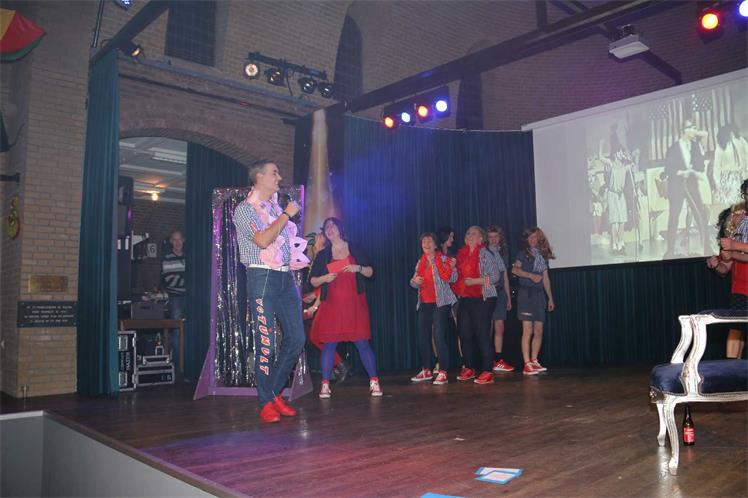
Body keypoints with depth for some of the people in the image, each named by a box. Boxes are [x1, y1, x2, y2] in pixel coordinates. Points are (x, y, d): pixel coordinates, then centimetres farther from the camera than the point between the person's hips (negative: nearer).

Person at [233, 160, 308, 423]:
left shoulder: (276, 207, 20)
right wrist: (286, 215, -11)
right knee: (266, 342, -5)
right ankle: (266, 403, 7)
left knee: (296, 338, 5)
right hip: (263, 277, -7)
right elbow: (263, 240, -18)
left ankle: (275, 392, 19)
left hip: (285, 277, 7)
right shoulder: (245, 209, -3)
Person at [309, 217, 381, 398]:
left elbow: (370, 272, 9)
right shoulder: (322, 255, 11)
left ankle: (374, 382, 3)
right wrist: (324, 278, -9)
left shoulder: (354, 250, 9)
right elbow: (312, 280, 11)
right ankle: (325, 385, 4)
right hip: (331, 304, 1)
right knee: (329, 343, -2)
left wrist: (358, 268, -10)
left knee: (362, 342, -3)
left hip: (354, 304, -1)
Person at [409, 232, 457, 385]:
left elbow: (452, 278, -13)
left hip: (440, 303, -7)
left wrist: (452, 268, -32)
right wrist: (414, 281, -3)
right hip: (424, 304, 7)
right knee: (423, 338, 10)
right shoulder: (420, 262, 13)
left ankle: (443, 372, -5)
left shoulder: (443, 259, -4)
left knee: (439, 337, -11)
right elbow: (414, 282, 19)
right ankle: (426, 370, 23)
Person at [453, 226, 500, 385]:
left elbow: (495, 276, -12)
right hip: (465, 300, 7)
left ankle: (487, 372, 0)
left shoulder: (484, 254, -5)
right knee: (464, 334, 10)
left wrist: (474, 281, -17)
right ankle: (469, 368, 24)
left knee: (482, 335, -6)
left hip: (482, 300, -7)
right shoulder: (461, 254, 13)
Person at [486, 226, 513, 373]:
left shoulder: (502, 253, 16)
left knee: (499, 328, 5)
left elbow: (505, 277, 18)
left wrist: (508, 297, 17)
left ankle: (499, 361, 10)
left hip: (500, 293, 6)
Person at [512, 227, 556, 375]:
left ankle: (534, 362, 14)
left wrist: (550, 298, 16)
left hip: (539, 294, 6)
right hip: (526, 293, -6)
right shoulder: (523, 254, 3)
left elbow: (546, 278, 18)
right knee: (528, 330, -11)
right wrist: (531, 275, -23)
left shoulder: (543, 256, 17)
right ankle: (527, 365, -10)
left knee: (539, 331, 4)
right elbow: (515, 269, -13)